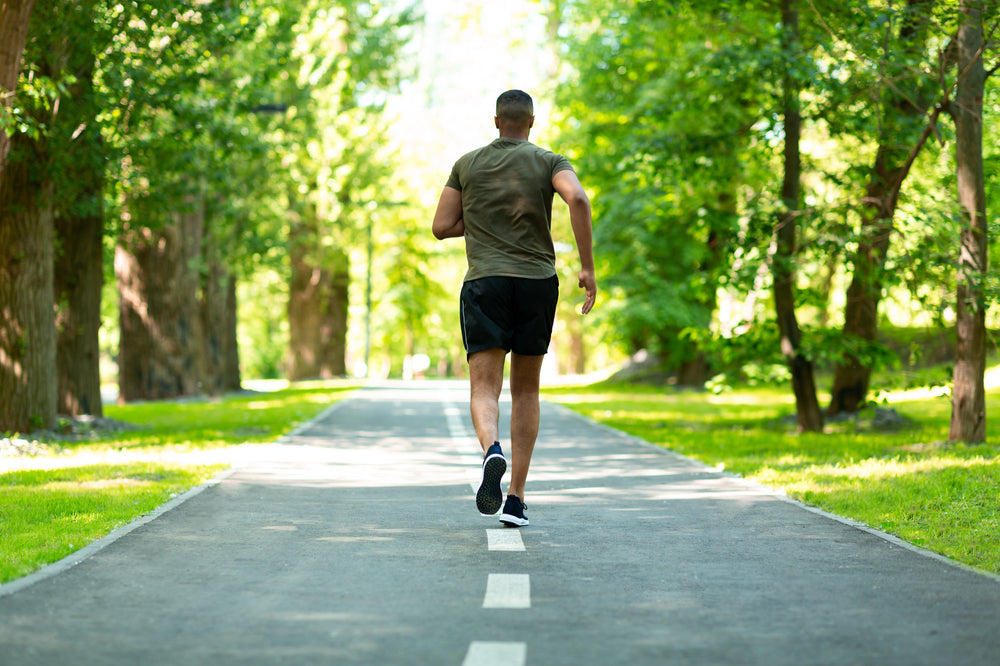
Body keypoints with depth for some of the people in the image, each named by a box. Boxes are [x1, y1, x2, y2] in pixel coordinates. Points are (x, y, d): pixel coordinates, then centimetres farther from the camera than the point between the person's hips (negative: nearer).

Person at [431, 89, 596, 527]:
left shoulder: (468, 164, 9)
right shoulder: (548, 162, 5)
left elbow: (442, 227, 6)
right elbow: (578, 198, -16)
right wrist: (587, 267, -13)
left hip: (484, 283, -1)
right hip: (537, 280, 1)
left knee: (484, 389, -6)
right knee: (526, 391, 13)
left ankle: (492, 451, -41)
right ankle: (516, 499, 10)